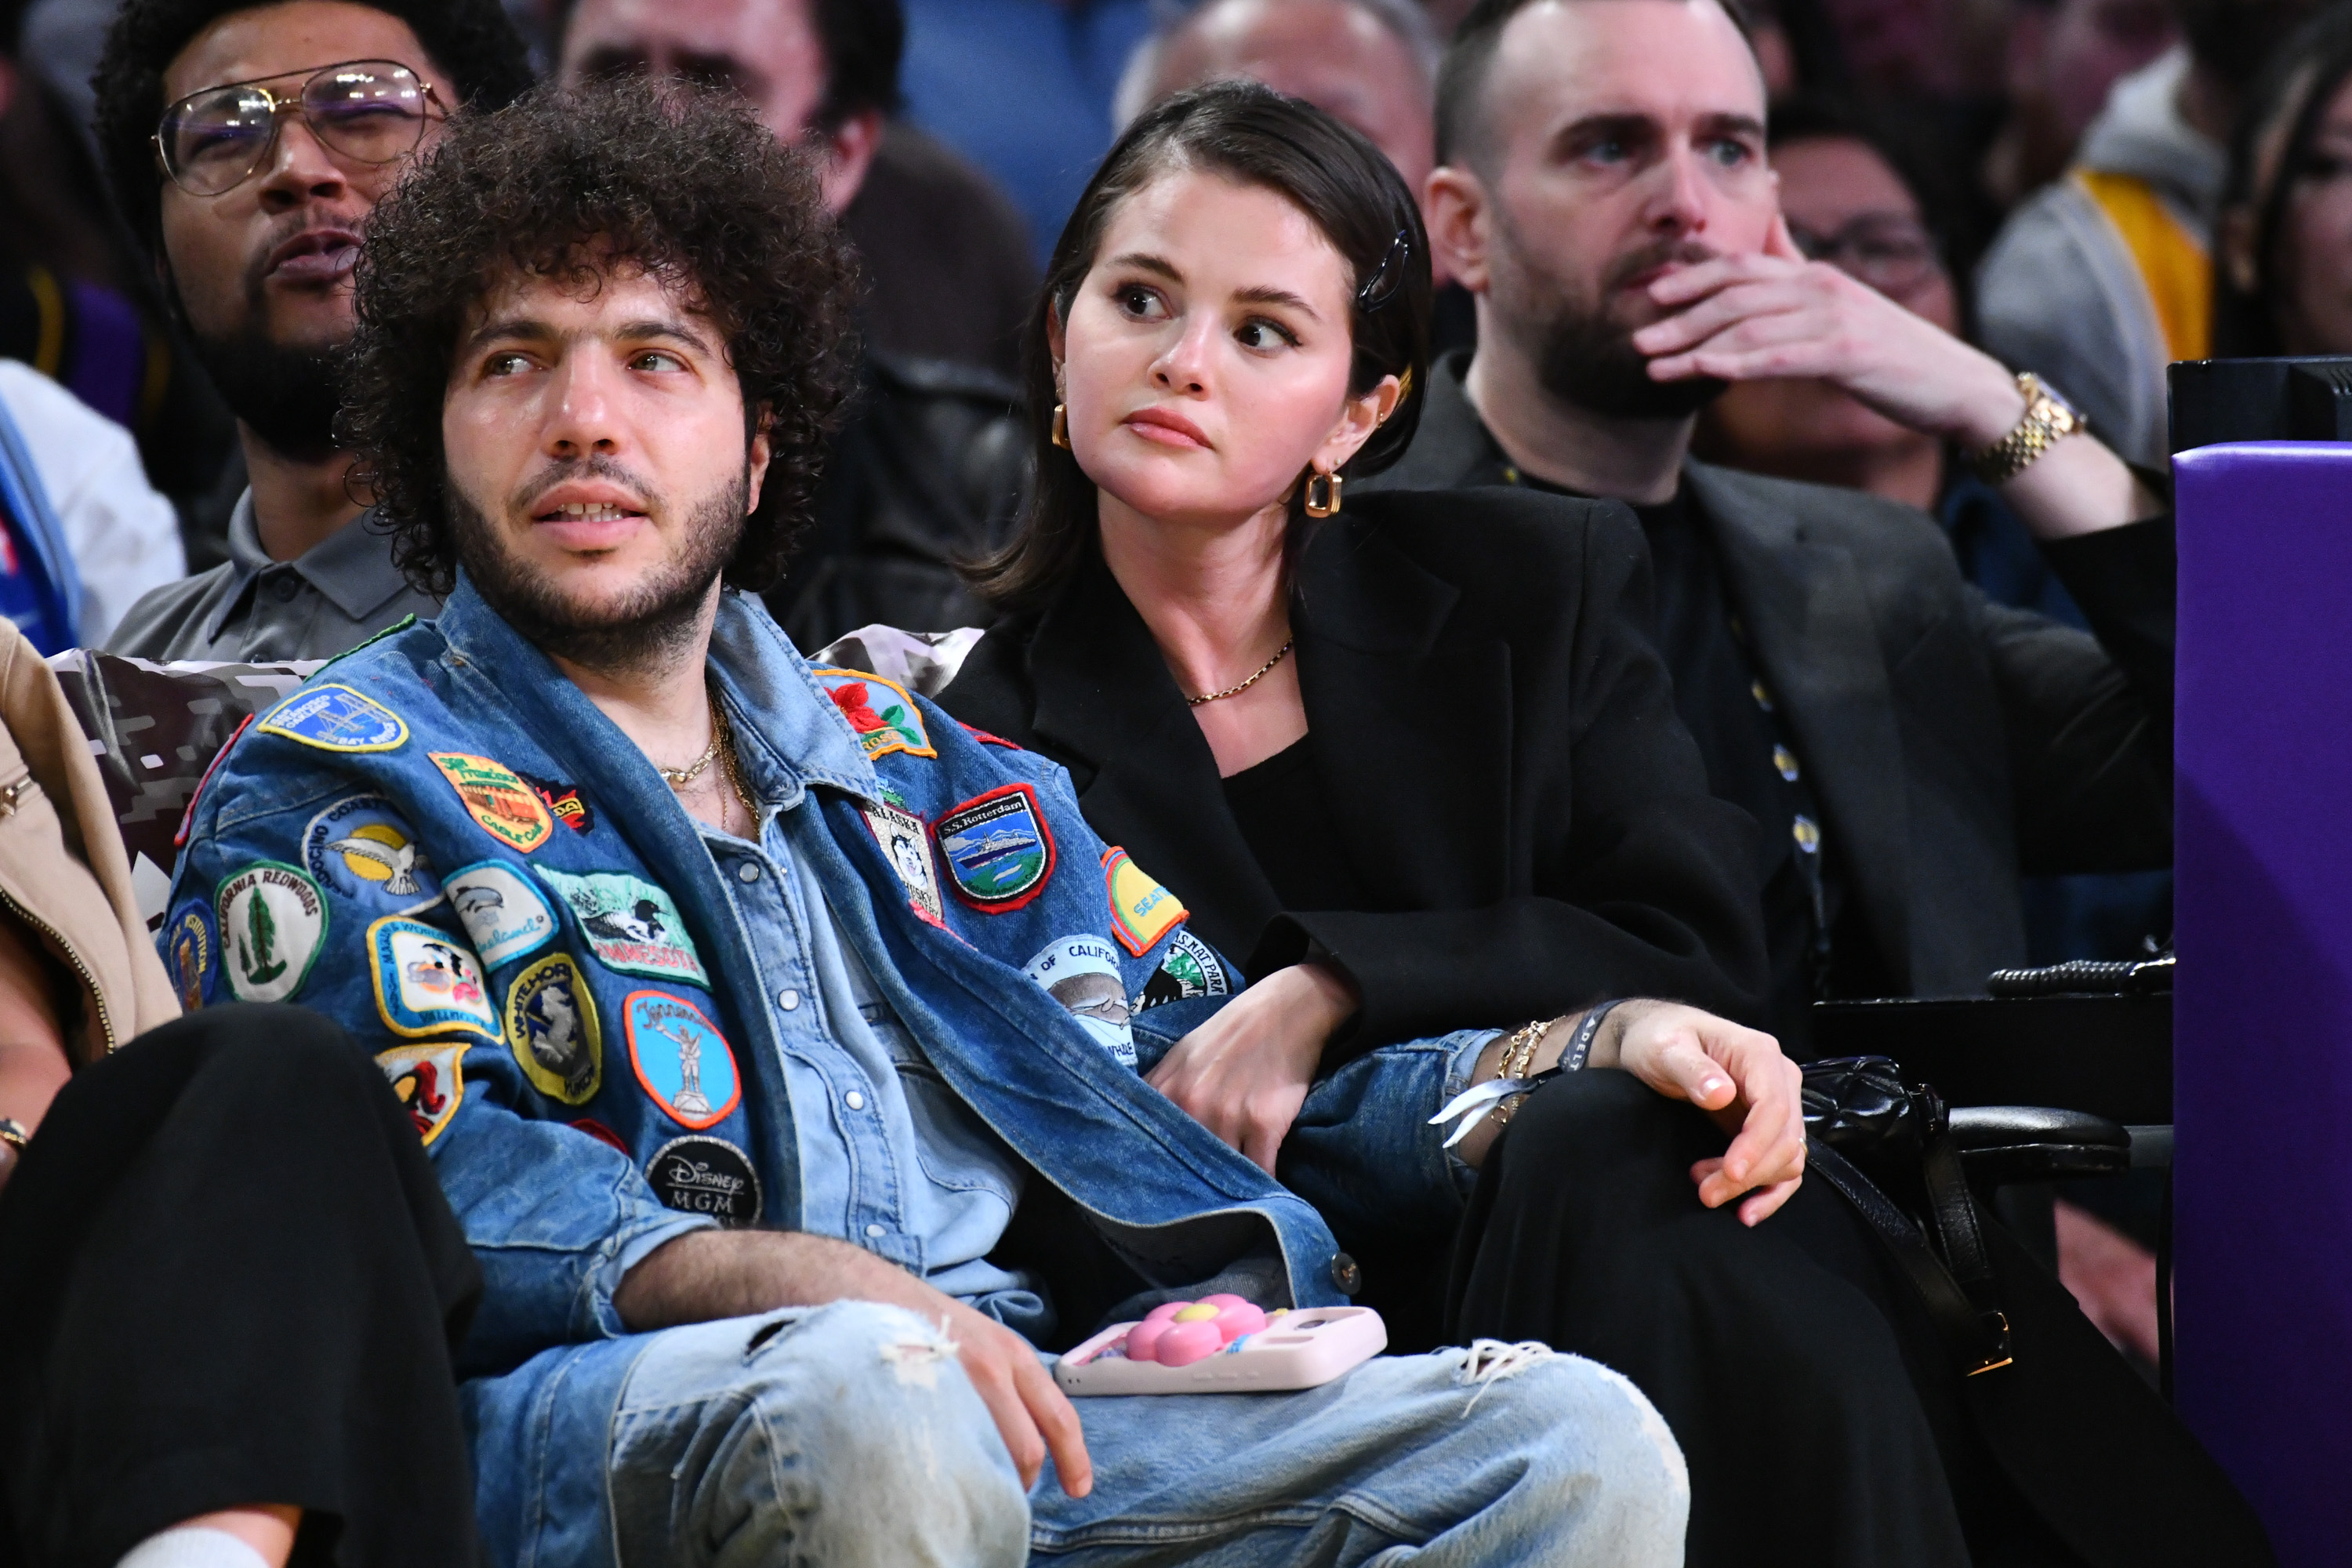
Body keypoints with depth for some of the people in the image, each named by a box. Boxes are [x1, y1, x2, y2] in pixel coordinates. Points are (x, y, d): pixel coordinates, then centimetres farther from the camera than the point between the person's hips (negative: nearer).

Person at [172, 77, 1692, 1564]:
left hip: (1022, 1415, 5)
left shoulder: (911, 768, 29)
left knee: (1575, 1446, -15)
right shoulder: (332, 785, 12)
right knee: (868, 1399, -40)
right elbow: (422, 1180, -6)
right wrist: (797, 1284, -24)